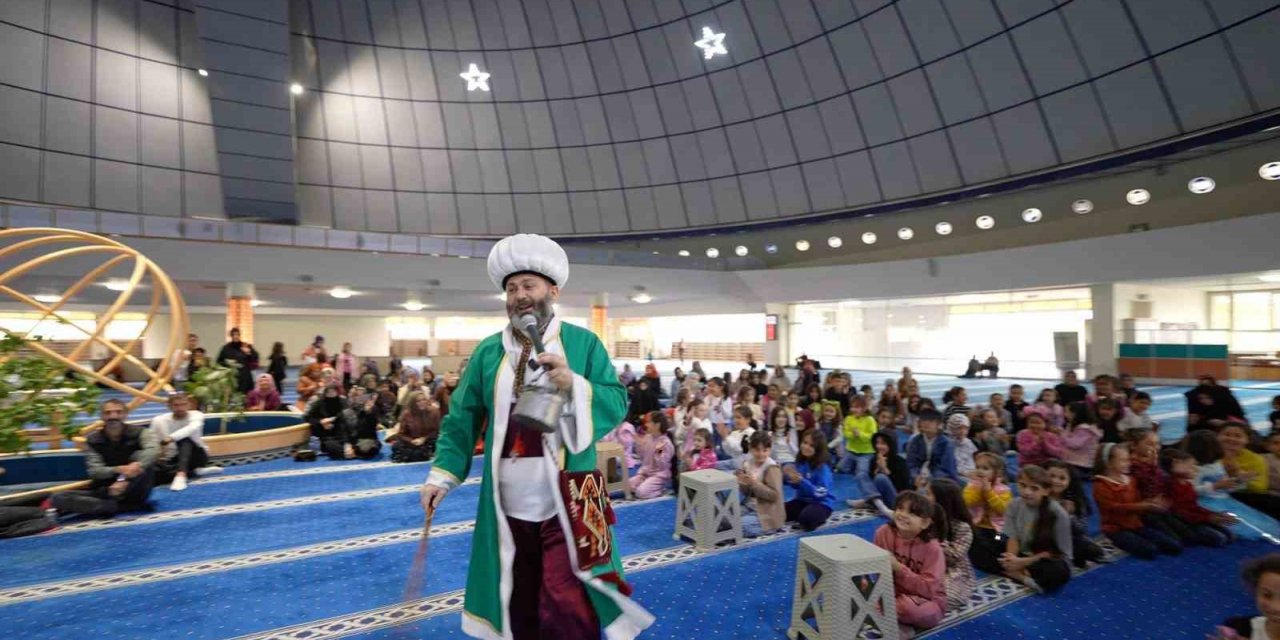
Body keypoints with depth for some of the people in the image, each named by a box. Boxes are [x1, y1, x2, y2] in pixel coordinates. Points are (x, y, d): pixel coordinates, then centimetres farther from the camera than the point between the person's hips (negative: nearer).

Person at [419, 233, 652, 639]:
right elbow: (461, 420, 7)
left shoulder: (584, 343, -3)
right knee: (516, 605, 20)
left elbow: (617, 405, -7)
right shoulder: (487, 351, 5)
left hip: (566, 506, -3)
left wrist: (575, 386, -23)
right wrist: (442, 476, 0)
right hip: (507, 507, 4)